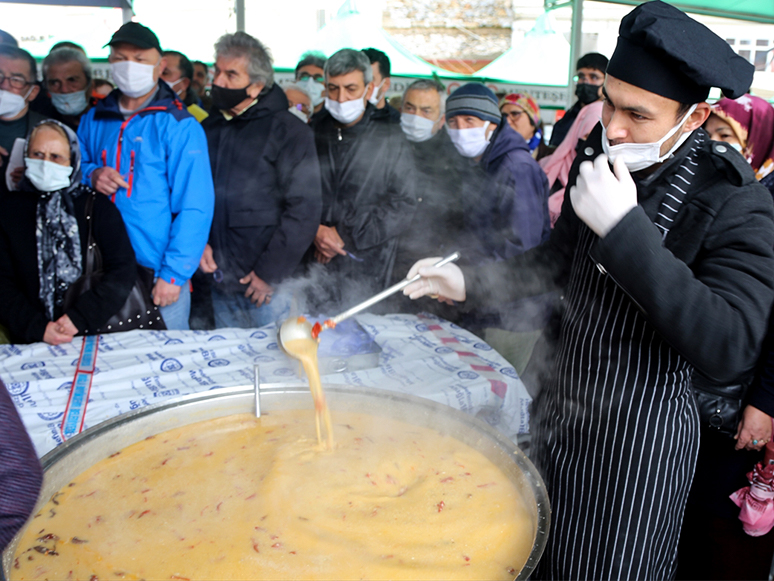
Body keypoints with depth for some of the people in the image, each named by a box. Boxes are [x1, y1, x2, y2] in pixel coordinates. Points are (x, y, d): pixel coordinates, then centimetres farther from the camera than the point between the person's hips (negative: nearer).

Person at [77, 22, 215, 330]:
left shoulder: (180, 127, -9)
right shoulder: (93, 121, 8)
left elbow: (194, 208, -14)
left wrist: (173, 275, -18)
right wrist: (92, 176, -6)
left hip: (159, 276, -4)